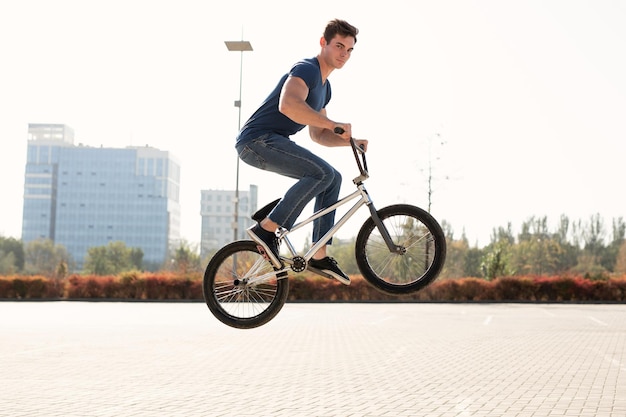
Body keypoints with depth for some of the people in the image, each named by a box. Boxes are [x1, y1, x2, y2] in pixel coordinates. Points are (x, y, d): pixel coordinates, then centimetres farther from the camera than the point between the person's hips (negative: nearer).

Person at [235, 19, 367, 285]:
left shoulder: (324, 86, 19)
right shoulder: (307, 69, -12)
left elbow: (317, 135, 24)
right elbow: (287, 105, -33)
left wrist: (348, 140, 9)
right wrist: (333, 124, -31)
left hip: (273, 143, 10)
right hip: (257, 140, -10)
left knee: (332, 178, 8)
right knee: (322, 173, -24)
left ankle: (319, 256, 8)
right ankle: (266, 230, -18)